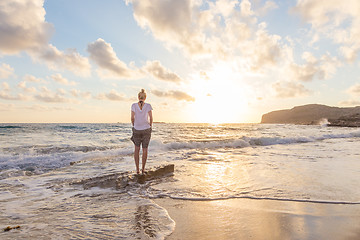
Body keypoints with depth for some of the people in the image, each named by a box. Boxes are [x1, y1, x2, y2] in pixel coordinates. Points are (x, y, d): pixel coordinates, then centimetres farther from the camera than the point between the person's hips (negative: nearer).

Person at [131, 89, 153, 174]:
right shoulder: (148, 105, -5)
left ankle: (137, 169, 10)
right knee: (145, 149, 12)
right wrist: (150, 127, 9)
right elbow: (151, 118, -7)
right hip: (146, 129, 0)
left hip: (137, 130, 0)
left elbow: (132, 118, -6)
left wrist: (134, 126, 11)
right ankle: (143, 169, 14)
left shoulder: (134, 105, -5)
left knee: (137, 149, 14)